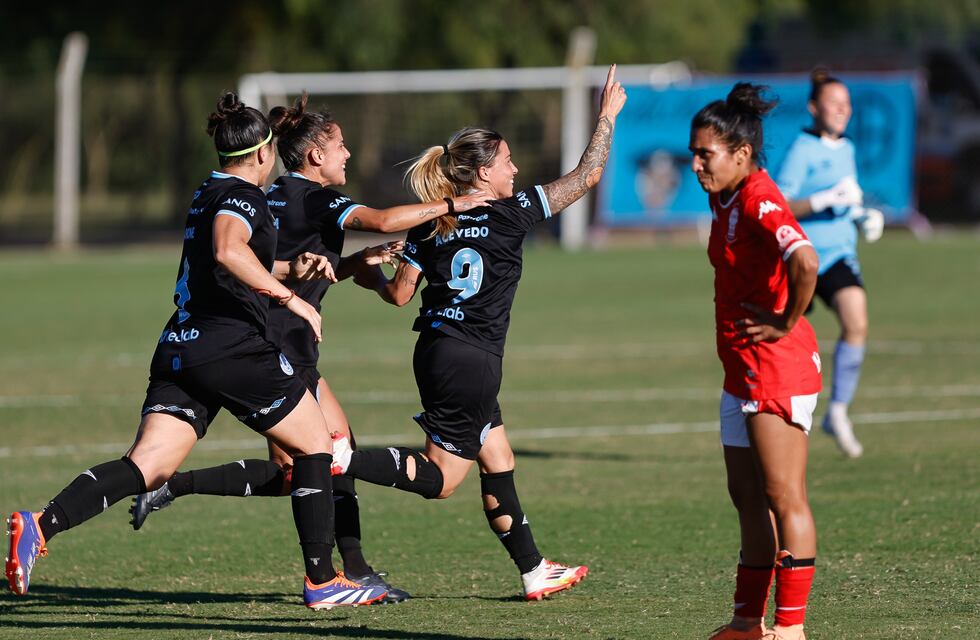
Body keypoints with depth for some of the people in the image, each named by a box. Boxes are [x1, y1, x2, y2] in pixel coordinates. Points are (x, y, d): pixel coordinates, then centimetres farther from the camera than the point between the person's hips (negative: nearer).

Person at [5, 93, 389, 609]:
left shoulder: (207, 194, 22)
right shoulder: (242, 196, -6)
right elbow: (229, 252, -28)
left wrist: (291, 271, 34)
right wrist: (290, 298, -25)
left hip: (178, 350, 8)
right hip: (231, 348, -8)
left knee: (147, 466, -6)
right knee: (314, 445, 9)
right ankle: (321, 581, 8)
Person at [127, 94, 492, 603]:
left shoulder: (279, 197, 15)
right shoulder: (311, 199, -14)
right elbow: (383, 220, -26)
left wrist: (355, 262, 11)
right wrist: (449, 205, -17)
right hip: (278, 353, -10)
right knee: (289, 473, -7)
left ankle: (355, 571, 9)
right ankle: (174, 485, -5)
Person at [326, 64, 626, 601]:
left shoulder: (429, 225, 5)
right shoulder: (509, 215, -9)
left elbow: (399, 293, 6)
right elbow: (586, 176, -4)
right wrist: (607, 115, 7)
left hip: (434, 351, 8)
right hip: (472, 362, -8)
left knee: (497, 461, 15)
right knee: (440, 478, -2)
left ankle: (533, 572, 20)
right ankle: (345, 458, -18)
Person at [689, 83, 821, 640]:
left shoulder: (760, 201, -18)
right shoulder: (724, 199, 12)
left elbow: (805, 262, -35)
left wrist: (786, 323, -22)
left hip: (777, 367, -10)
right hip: (743, 370, 10)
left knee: (784, 498, -7)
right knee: (748, 497, 14)